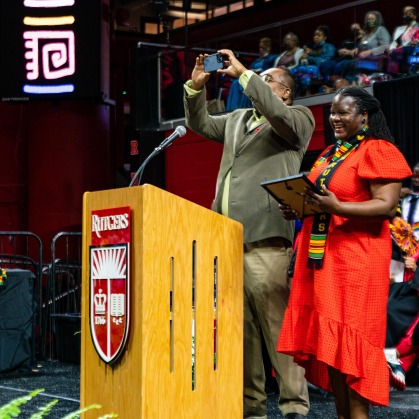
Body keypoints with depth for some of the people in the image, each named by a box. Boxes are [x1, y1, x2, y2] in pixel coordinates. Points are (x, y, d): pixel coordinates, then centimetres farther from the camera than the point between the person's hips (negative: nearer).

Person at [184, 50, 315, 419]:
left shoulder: (299, 119, 6)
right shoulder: (237, 120, 26)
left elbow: (278, 113, -15)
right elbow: (200, 124, 34)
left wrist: (243, 73, -9)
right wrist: (197, 86, 17)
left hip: (265, 240, -7)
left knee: (277, 326, -10)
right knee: (239, 329, 8)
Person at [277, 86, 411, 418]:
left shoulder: (378, 152, -6)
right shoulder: (331, 154, 21)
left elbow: (386, 206, -15)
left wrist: (336, 207, -27)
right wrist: (298, 210, 9)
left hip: (356, 259, -8)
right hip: (320, 257, 8)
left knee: (350, 340, -9)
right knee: (328, 342, 5)